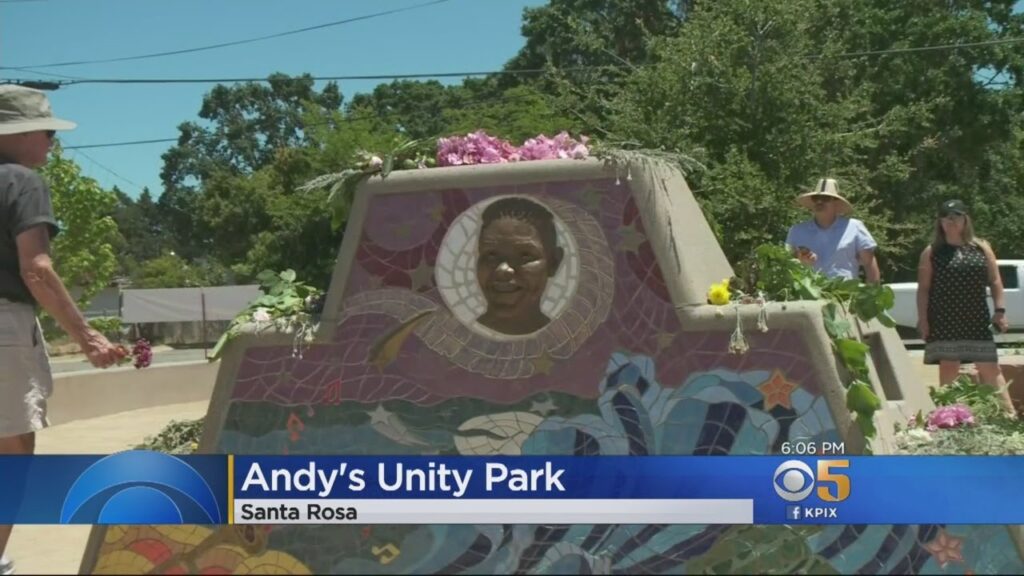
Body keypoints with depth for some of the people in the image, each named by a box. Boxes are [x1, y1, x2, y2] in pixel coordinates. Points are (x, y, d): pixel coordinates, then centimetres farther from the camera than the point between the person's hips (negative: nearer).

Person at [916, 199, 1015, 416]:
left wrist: (999, 310, 0)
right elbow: (924, 288, 0)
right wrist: (922, 318, -7)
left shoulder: (981, 248, 9)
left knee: (991, 369, 3)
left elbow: (995, 281, 8)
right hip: (944, 323, -2)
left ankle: (1009, 412, 4)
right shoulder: (932, 253, 3)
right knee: (948, 369, 0)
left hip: (977, 320, 2)